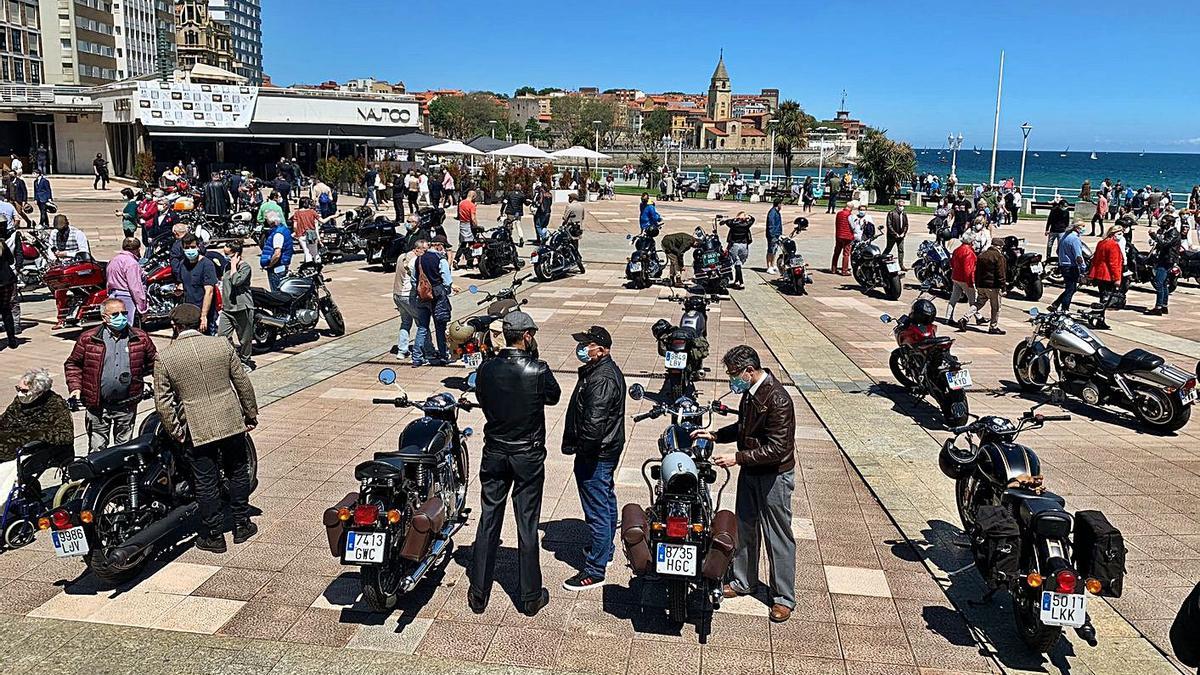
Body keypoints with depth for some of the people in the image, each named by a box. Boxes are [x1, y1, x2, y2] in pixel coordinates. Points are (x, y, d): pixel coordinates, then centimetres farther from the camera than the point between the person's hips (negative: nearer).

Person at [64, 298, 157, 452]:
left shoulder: (140, 338, 2)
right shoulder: (87, 339, -2)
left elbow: (152, 361, 14)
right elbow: (73, 363, 6)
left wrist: (139, 376, 6)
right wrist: (75, 387, -5)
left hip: (127, 406, 2)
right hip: (98, 406, -1)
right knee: (97, 450, 5)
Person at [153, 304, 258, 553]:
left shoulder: (164, 357, -7)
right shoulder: (222, 345, -4)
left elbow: (163, 402, -6)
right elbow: (243, 383, 1)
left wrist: (175, 431, 5)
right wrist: (251, 414, 12)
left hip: (197, 429, -2)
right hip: (231, 421, 2)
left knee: (206, 483, 10)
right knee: (237, 472, 19)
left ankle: (214, 535, 20)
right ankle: (241, 525, 28)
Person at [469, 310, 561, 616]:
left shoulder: (487, 369, -8)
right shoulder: (538, 370, -17)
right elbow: (554, 397, 2)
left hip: (494, 453, 3)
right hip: (528, 456, -3)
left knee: (488, 522, 12)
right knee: (527, 525, 7)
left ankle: (479, 595, 20)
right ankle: (531, 597, 18)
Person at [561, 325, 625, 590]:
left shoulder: (601, 380, -27)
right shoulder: (609, 369, 8)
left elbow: (593, 424, -32)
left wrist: (579, 447, -17)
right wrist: (572, 441, 18)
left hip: (595, 455, -11)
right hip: (608, 449, 11)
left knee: (597, 512, -2)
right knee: (607, 501, 25)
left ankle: (594, 571, 7)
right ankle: (605, 549, 43)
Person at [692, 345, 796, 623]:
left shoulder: (777, 400, -26)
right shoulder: (751, 392, 2)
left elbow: (776, 449, -28)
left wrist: (737, 457, -26)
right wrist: (716, 435, 4)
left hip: (775, 476, -9)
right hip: (750, 471, 9)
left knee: (778, 537, 4)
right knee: (745, 527, 19)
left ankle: (784, 597, 17)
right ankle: (743, 580, 37)